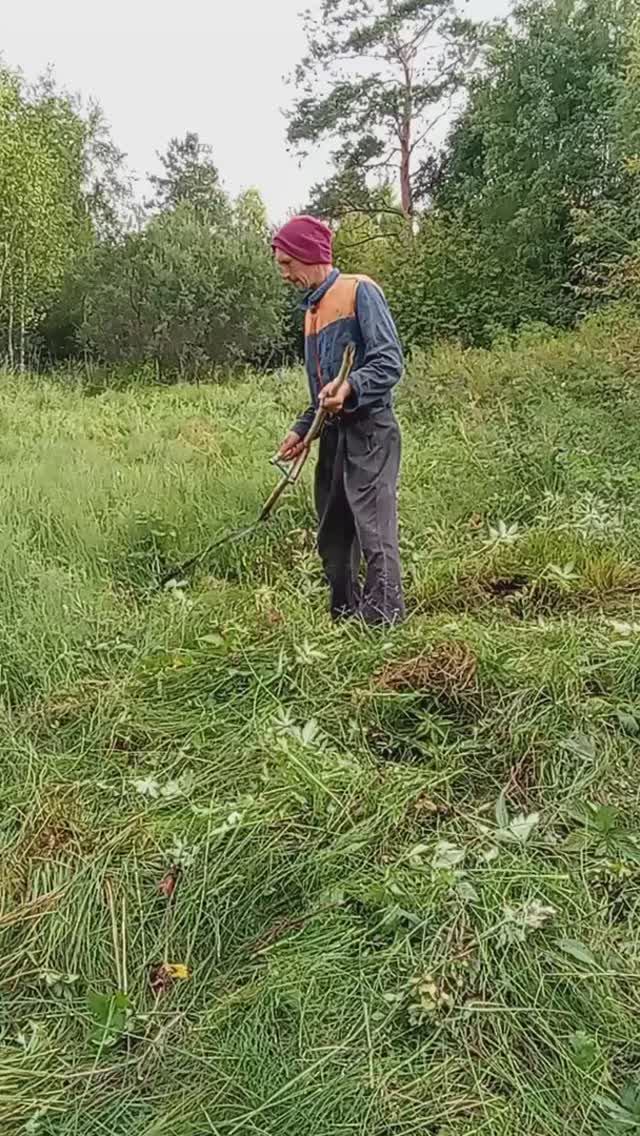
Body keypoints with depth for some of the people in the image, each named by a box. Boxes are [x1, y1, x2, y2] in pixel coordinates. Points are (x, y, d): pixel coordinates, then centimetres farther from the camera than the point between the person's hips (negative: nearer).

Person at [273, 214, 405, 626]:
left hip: (369, 433, -9)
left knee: (375, 534, -12)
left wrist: (350, 387, -31)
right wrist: (302, 429, 13)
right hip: (334, 436, 9)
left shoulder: (359, 291, -5)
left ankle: (386, 620, -9)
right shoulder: (312, 309, 21)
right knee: (332, 540, 10)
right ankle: (345, 620, 19)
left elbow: (390, 362, -15)